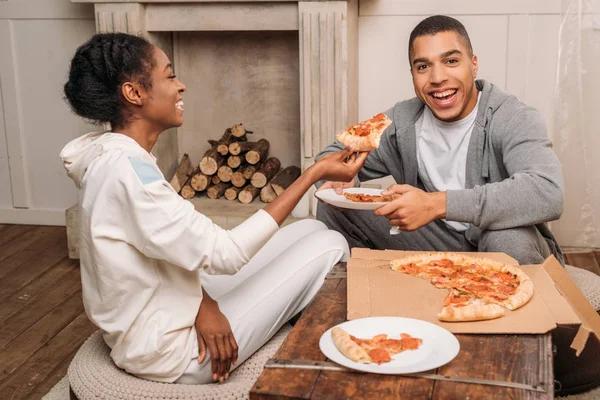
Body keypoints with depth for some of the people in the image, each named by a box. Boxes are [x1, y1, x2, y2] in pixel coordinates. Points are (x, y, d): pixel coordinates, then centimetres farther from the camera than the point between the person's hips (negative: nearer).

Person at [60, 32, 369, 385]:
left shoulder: (117, 159, 4)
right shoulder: (127, 170, -26)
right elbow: (224, 254, -26)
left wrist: (203, 302, -13)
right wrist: (314, 174, -22)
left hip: (166, 318, 9)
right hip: (168, 349, -9)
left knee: (312, 230, 10)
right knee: (330, 247, -4)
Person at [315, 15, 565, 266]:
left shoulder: (514, 119, -19)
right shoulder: (401, 121, -5)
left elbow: (548, 193, -38)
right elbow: (334, 155, 7)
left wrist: (437, 204, -41)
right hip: (436, 243, 4)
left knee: (510, 239, -39)